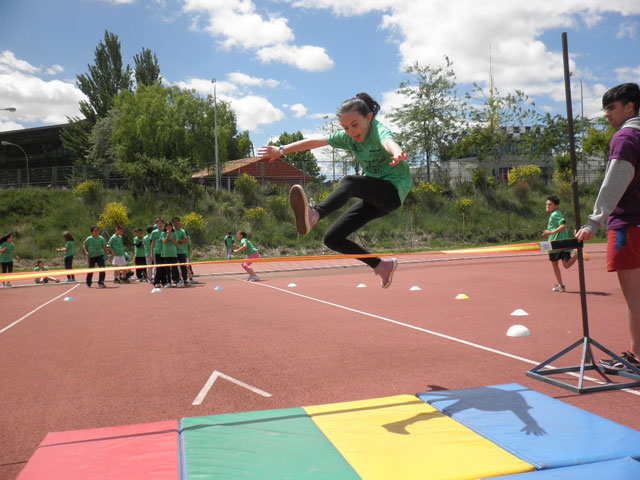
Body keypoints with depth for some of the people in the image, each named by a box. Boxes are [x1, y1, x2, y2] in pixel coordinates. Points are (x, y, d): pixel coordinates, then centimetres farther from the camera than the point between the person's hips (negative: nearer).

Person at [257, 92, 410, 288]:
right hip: (375, 197, 8)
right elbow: (315, 142, 9)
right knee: (332, 239, 2)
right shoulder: (348, 138, 2)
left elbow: (387, 140, -44)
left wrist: (397, 153, -67)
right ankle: (382, 266, 10)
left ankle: (314, 215, -61)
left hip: (394, 189, -8)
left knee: (350, 181, -37)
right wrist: (282, 150, 9)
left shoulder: (378, 130, -18)